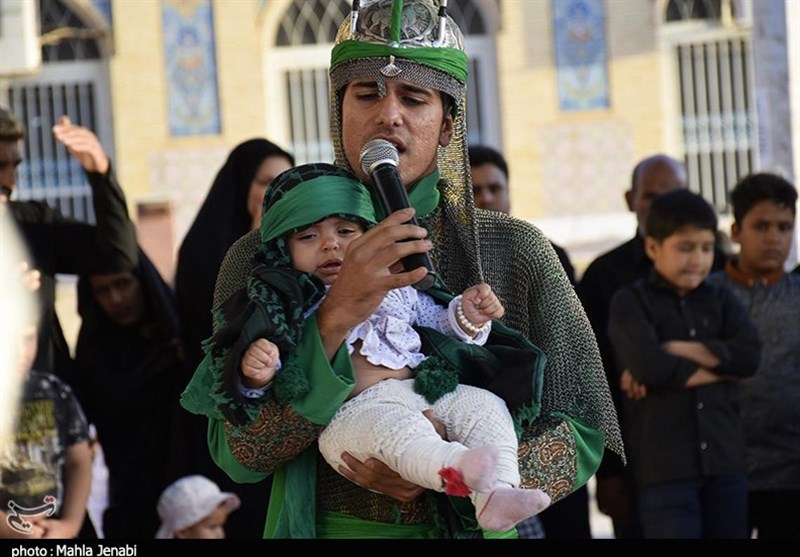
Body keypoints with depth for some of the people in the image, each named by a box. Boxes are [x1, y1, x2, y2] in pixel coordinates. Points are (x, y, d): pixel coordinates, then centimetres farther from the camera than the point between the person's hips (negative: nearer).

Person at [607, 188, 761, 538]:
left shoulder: (721, 300, 14)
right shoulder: (631, 302, 0)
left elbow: (749, 355, -4)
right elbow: (648, 365, -17)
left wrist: (674, 352, -11)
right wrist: (720, 369, -5)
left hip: (725, 460, 5)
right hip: (665, 466, -5)